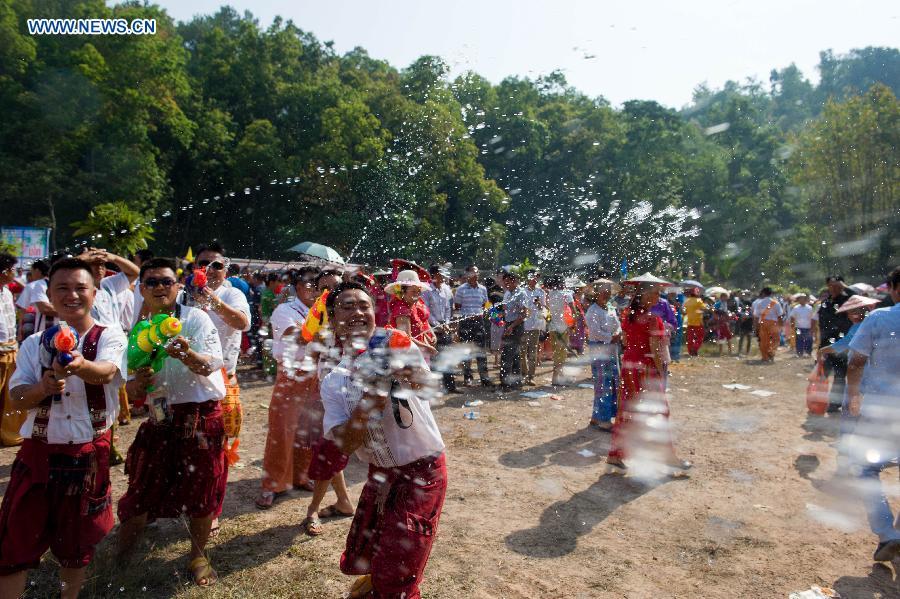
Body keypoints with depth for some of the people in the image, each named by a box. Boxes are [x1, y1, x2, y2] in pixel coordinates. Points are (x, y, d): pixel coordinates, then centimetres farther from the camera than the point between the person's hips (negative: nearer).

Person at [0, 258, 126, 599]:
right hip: (38, 453, 2)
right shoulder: (34, 344, 3)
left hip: (89, 455, -2)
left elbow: (106, 372, -27)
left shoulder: (110, 337, -7)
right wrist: (43, 387, -24)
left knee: (76, 542, 15)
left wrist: (80, 365, -50)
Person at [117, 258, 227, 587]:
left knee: (201, 490, 6)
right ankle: (120, 554, 37)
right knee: (142, 487, 11)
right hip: (161, 419, 4)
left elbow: (214, 364, -21)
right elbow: (132, 390, 7)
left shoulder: (196, 318, -9)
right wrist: (138, 383, -17)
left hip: (201, 417, -3)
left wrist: (189, 355, -42)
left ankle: (198, 555, 29)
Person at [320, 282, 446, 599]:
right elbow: (344, 445, -12)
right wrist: (367, 405, -29)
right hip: (380, 475, 5)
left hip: (422, 473, -5)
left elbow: (422, 381, -38)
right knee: (358, 560, 23)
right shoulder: (333, 382, -2)